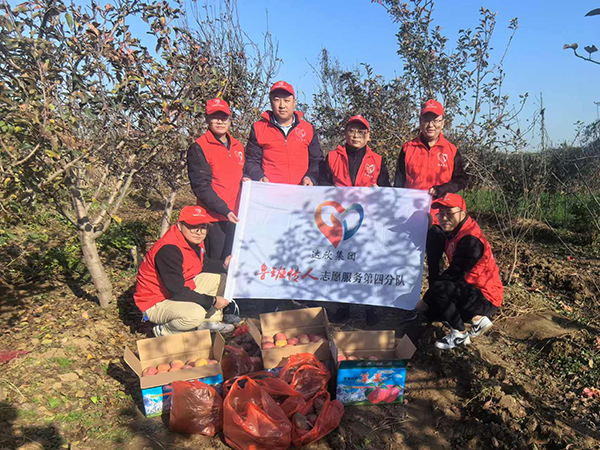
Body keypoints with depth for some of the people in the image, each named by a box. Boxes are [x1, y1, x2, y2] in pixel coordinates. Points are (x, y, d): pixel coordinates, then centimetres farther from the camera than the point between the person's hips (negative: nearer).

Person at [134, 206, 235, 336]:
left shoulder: (194, 240, -4)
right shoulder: (168, 250, -32)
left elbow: (203, 264, 15)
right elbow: (177, 292, -31)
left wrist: (223, 265, -4)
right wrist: (212, 301, -26)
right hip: (157, 303, -9)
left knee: (219, 278, 5)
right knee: (195, 314, -35)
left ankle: (210, 321, 13)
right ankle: (164, 331, -5)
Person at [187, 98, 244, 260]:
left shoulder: (237, 146, 15)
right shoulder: (198, 148, -4)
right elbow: (201, 186, -11)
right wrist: (224, 210, -19)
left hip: (237, 216, 6)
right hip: (215, 218, -6)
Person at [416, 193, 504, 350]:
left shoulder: (471, 240, -24)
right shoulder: (453, 232, 6)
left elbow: (454, 274, -25)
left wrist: (425, 300, -19)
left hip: (486, 298, -9)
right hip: (472, 291, 10)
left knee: (439, 289, -30)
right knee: (428, 311, 9)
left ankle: (459, 334, -10)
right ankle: (477, 318, 15)